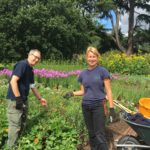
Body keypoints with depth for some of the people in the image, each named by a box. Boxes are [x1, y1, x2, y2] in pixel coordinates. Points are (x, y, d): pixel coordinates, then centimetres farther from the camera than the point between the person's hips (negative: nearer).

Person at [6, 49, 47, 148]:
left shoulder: (30, 70, 13)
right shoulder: (22, 64, -16)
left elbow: (32, 86, 22)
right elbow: (13, 81, -24)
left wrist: (40, 98, 27)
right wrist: (18, 98, -25)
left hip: (24, 100, 10)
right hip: (15, 100, -10)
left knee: (23, 124, 19)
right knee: (15, 125, -5)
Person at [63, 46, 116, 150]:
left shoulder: (103, 71, -4)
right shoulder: (83, 74, 9)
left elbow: (108, 91, -4)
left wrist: (111, 107, -10)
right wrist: (72, 93, -3)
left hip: (99, 106, -4)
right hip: (86, 106, 5)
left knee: (100, 134, -7)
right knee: (91, 133, 13)